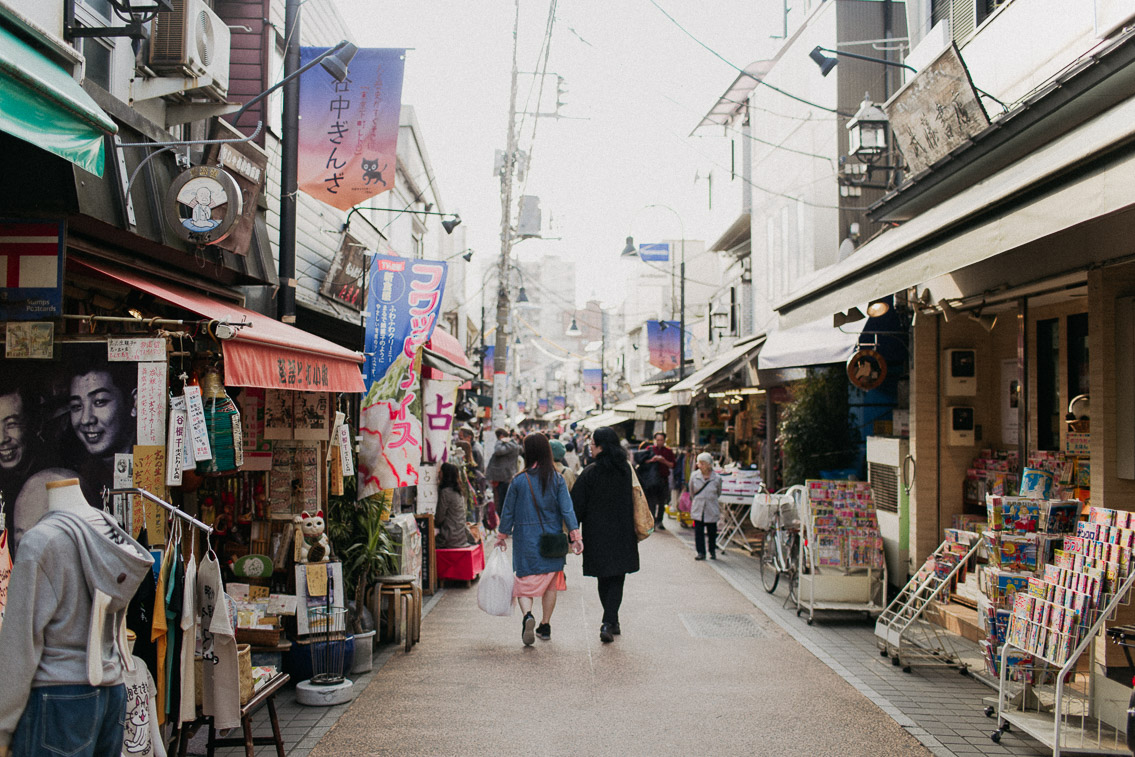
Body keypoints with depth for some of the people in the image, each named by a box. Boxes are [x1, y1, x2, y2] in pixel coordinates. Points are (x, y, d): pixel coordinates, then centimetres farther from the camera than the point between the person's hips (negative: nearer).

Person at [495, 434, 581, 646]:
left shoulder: (519, 480, -7)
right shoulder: (557, 479, -5)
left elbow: (508, 511, 0)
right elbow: (567, 509, -7)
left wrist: (502, 535, 12)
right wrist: (575, 535, -3)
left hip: (526, 541, -2)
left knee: (525, 582, 5)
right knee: (550, 584, 16)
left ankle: (528, 615, -22)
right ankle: (545, 626, 21)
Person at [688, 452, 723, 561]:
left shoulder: (717, 477, -7)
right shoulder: (694, 476, -5)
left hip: (712, 510, -1)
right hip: (698, 509, 1)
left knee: (712, 531, 9)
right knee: (698, 531, 0)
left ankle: (712, 551, 25)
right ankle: (700, 552, 9)